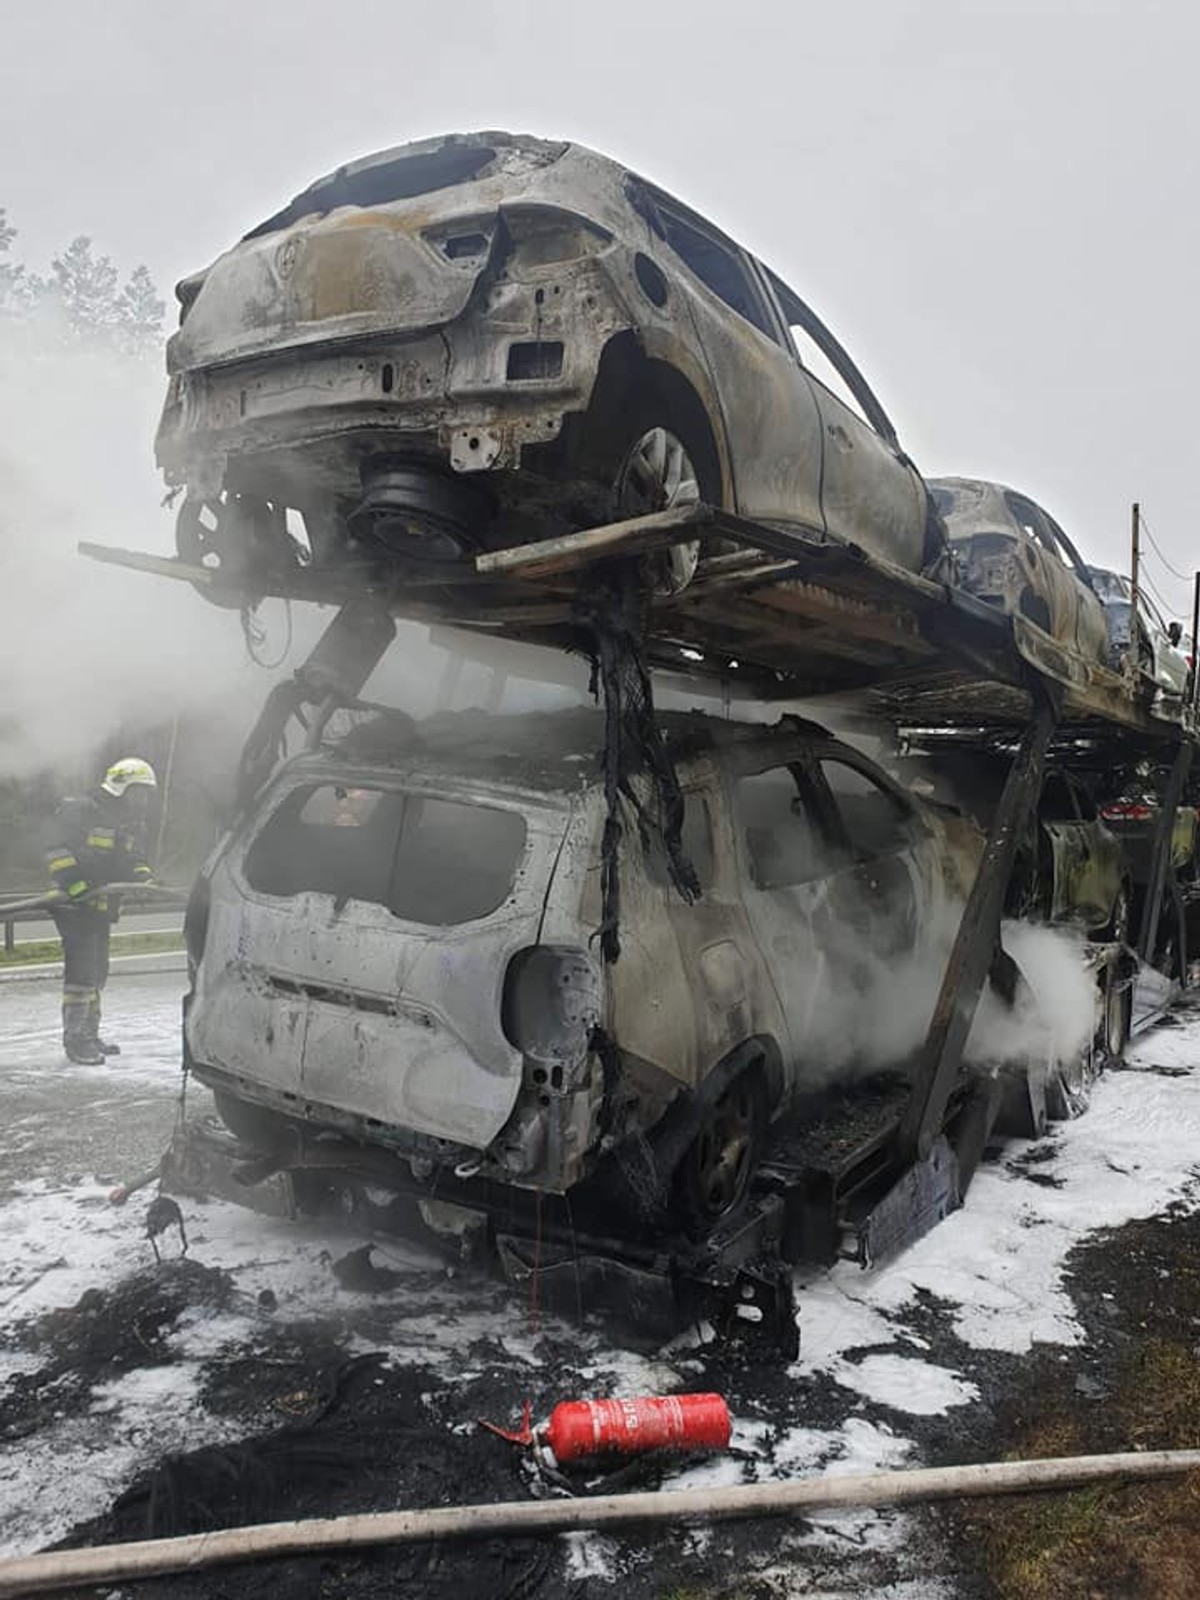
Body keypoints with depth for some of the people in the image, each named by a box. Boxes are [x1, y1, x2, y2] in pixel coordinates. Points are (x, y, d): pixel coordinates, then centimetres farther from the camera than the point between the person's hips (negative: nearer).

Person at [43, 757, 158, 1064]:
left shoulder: (131, 825, 11)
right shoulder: (79, 813, -14)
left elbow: (134, 858, 13)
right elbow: (57, 853, -20)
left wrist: (144, 877, -9)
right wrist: (77, 886, -31)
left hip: (103, 907, 9)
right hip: (74, 905, -9)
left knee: (97, 971, 13)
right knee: (82, 968, -13)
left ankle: (89, 1035, 23)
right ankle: (74, 1038, -7)